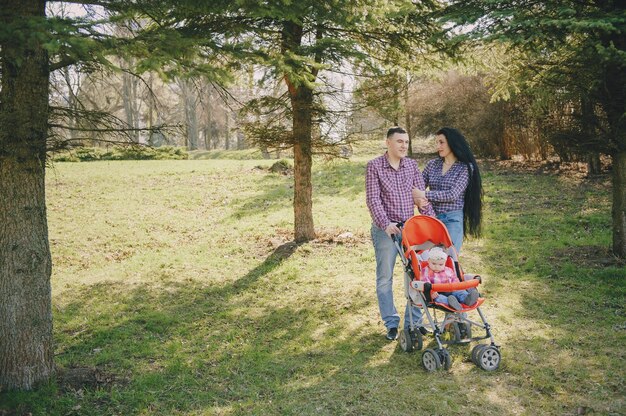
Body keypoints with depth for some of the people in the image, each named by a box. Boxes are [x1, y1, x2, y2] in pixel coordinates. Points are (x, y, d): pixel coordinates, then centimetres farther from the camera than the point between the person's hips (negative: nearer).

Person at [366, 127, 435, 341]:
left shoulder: (412, 165, 6)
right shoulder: (375, 166, -6)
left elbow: (421, 195, 5)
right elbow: (373, 199, -13)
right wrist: (385, 224, -25)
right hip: (385, 229, -4)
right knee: (385, 278, 3)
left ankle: (413, 322, 18)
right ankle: (391, 323, 15)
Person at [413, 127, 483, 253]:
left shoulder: (465, 167, -4)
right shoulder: (432, 164, 8)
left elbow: (453, 195, -14)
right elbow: (418, 187, 6)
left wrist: (424, 195, -18)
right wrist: (417, 199, -17)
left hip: (452, 219, -4)